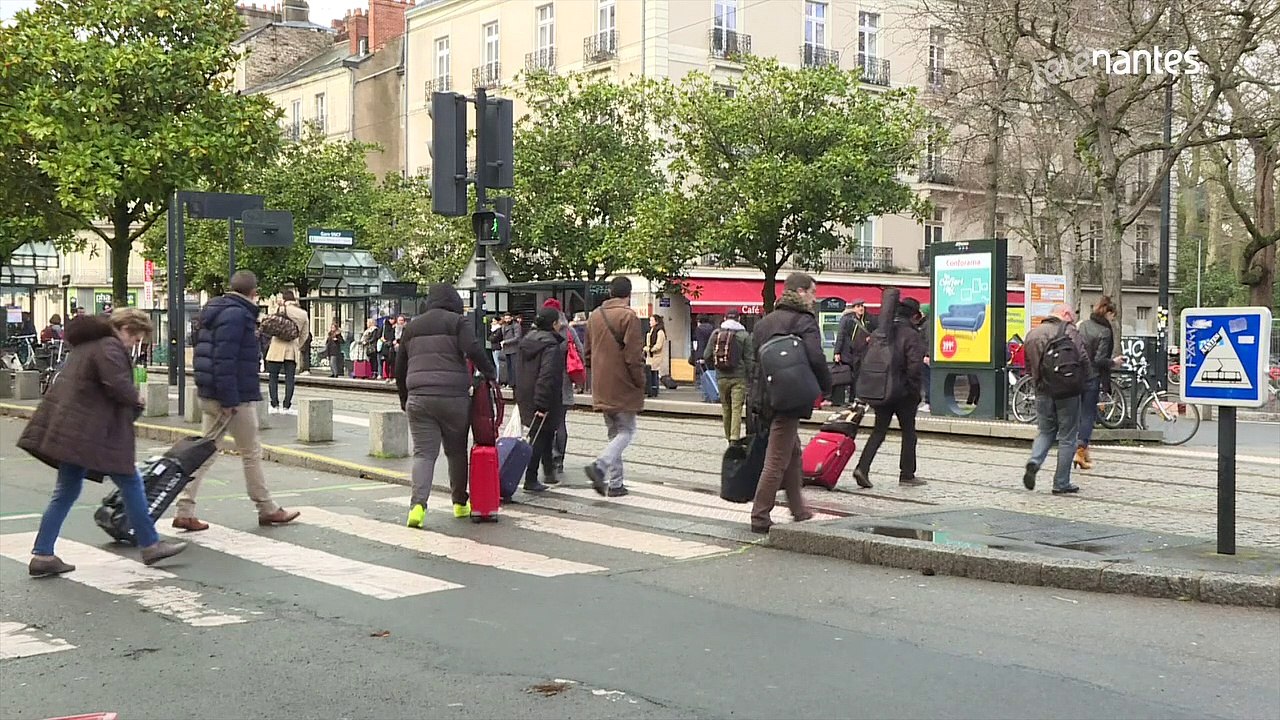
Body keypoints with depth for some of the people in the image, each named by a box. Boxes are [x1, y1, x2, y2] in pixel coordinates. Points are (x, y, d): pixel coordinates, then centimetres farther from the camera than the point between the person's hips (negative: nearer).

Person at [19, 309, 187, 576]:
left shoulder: (88, 343, 20)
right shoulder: (110, 346, -13)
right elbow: (118, 384, -27)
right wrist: (135, 398, -6)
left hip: (69, 429, 10)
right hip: (92, 432, -10)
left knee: (66, 492, 12)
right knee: (130, 484, 2)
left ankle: (42, 555, 10)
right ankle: (150, 545, 10)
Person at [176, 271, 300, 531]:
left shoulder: (214, 311, 14)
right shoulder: (237, 314, -17)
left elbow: (201, 351, 20)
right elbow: (225, 359, -25)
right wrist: (230, 401, -24)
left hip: (208, 396, 9)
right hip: (237, 397, -9)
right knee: (251, 453, 3)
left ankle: (184, 512, 7)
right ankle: (267, 510, 15)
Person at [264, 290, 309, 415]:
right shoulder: (303, 314, 8)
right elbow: (305, 334, 14)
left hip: (278, 347, -3)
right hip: (293, 348, 3)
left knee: (273, 378, 5)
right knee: (289, 379, 5)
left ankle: (275, 405, 1)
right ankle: (287, 406, 2)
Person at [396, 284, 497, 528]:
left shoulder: (412, 326, 17)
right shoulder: (457, 322, 2)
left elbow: (399, 366, 20)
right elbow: (473, 350, -13)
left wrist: (404, 397, 30)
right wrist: (490, 373, 2)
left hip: (419, 398, 3)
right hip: (453, 397, -3)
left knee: (423, 452, 0)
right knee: (457, 451, 13)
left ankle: (418, 503, -19)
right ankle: (460, 503, 25)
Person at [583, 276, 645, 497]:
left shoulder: (595, 316, 10)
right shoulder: (628, 316, -13)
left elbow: (587, 353, 16)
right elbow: (634, 355, -17)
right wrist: (640, 383, -6)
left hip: (601, 387, 7)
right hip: (623, 387, -7)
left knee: (614, 432, 15)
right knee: (626, 431, 3)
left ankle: (614, 483, 14)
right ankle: (599, 465, -17)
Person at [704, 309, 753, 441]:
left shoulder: (715, 334, 4)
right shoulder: (744, 335, -4)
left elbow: (707, 356, 5)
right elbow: (749, 359, -6)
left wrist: (713, 367, 23)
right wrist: (750, 378, 0)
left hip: (721, 377, 3)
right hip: (739, 377, -3)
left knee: (726, 408, 13)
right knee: (737, 408, -6)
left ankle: (729, 438, 21)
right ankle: (734, 438, -16)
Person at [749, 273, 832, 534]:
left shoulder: (765, 322, 14)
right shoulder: (805, 322, -10)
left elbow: (754, 358, 16)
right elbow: (816, 359, -21)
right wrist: (826, 386, -3)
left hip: (764, 397, 9)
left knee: (793, 454, 20)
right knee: (777, 460, -3)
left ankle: (798, 510, 28)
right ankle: (760, 517, -1)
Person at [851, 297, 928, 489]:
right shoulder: (912, 335, -12)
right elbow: (915, 365, -21)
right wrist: (915, 390, -11)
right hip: (903, 393, -5)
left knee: (878, 431, 10)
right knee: (908, 433, 9)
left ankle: (862, 468, -7)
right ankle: (907, 475, 13)